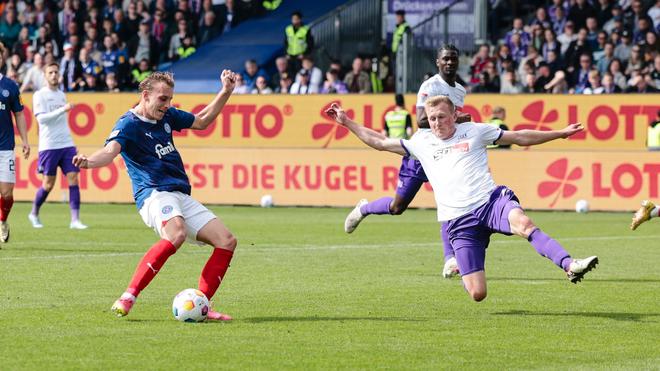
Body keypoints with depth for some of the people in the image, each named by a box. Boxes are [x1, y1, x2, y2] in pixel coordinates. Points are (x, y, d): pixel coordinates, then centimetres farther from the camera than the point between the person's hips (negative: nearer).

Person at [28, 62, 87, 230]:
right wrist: (63, 109, -23)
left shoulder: (62, 95, 16)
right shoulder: (40, 95, -3)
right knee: (48, 183, -1)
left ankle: (75, 220, -9)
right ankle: (34, 214, 22)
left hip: (67, 144, 5)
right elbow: (41, 117, -16)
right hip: (48, 146, -5)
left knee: (73, 178, -7)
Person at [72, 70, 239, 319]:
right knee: (176, 233, -39)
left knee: (227, 241, 0)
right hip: (154, 194, -9)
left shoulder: (166, 116, 16)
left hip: (181, 196, 9)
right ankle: (127, 298, -39)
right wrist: (90, 162, -49)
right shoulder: (128, 124, -8)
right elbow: (110, 150, -27)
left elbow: (201, 121, 32)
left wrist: (226, 91, 23)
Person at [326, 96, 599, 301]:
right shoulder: (421, 142, 15)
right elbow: (380, 142, 23)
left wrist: (561, 133, 15)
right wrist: (346, 122, 21)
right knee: (477, 294, -8)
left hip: (490, 200, -1)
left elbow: (520, 138, 17)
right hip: (459, 221, 1)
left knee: (522, 222, -38)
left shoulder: (474, 131, 11)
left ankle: (569, 266, -47)